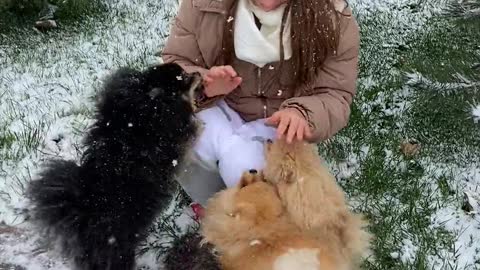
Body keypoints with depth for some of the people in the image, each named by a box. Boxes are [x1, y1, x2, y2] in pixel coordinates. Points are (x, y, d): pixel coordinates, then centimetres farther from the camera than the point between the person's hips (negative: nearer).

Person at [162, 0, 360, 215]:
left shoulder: (335, 21, -18)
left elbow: (336, 97, -13)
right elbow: (173, 64, -6)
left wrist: (302, 114, -38)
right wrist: (203, 85, -31)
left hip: (279, 120, -1)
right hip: (220, 108, 2)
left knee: (244, 168, -32)